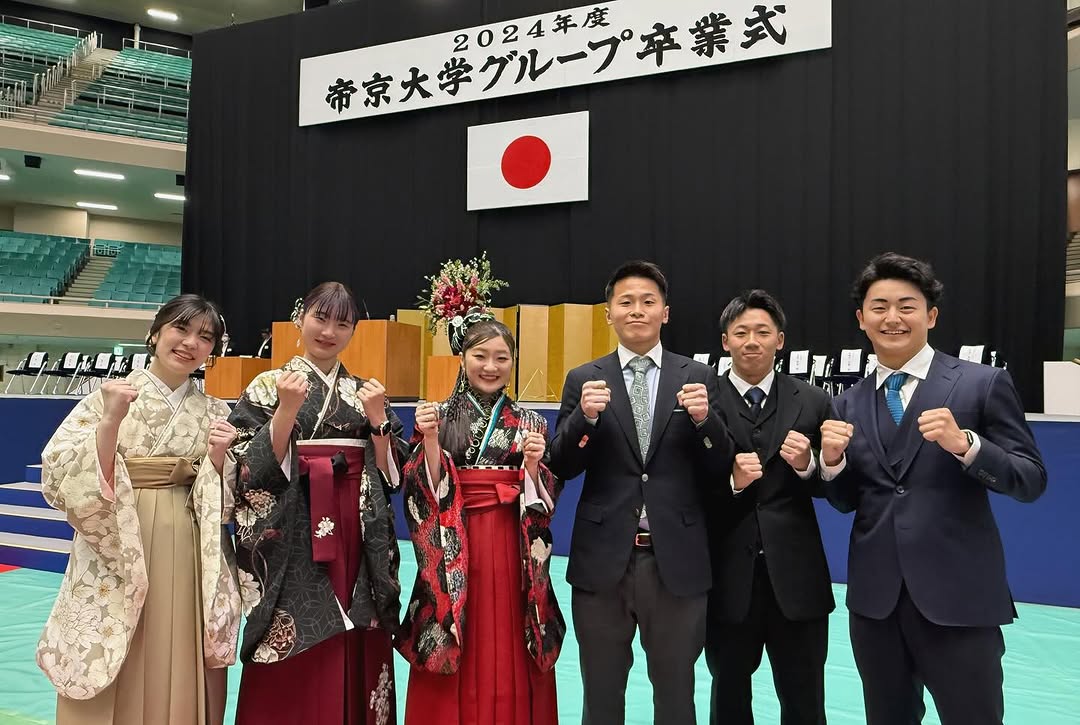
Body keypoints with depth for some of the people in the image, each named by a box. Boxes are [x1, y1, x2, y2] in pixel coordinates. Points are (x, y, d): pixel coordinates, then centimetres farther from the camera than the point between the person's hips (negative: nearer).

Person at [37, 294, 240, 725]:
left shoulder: (214, 412, 6)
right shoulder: (108, 397, -2)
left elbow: (221, 506, 6)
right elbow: (60, 479, -12)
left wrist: (218, 459, -13)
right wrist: (111, 421, -23)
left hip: (184, 563, 3)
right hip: (112, 559, -2)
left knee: (176, 681, 8)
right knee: (111, 689, 5)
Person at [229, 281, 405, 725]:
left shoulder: (366, 392, 12)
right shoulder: (268, 387, 2)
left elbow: (391, 475, 7)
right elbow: (253, 472, -8)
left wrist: (378, 419, -7)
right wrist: (287, 410, -19)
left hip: (357, 543, 3)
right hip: (293, 543, -3)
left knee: (355, 663, 5)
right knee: (291, 676, -2)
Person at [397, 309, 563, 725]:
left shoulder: (529, 422, 7)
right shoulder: (439, 416, 3)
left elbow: (544, 501, 5)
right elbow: (425, 495, -3)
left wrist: (533, 464, -14)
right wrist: (430, 440, -16)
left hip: (512, 552, 1)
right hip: (453, 553, -1)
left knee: (508, 660, 6)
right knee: (455, 663, 3)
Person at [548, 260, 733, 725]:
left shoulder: (698, 377, 2)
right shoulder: (584, 380, 3)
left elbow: (720, 472, 0)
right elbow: (562, 469, -2)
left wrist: (704, 419, -19)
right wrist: (585, 416, -19)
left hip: (676, 561, 0)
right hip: (603, 560, 1)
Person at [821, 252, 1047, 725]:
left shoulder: (983, 383, -3)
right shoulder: (851, 402, 8)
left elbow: (1032, 481, -7)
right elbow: (847, 502, 11)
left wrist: (964, 444, -23)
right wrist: (832, 459, -10)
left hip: (958, 595, -4)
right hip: (875, 597, 4)